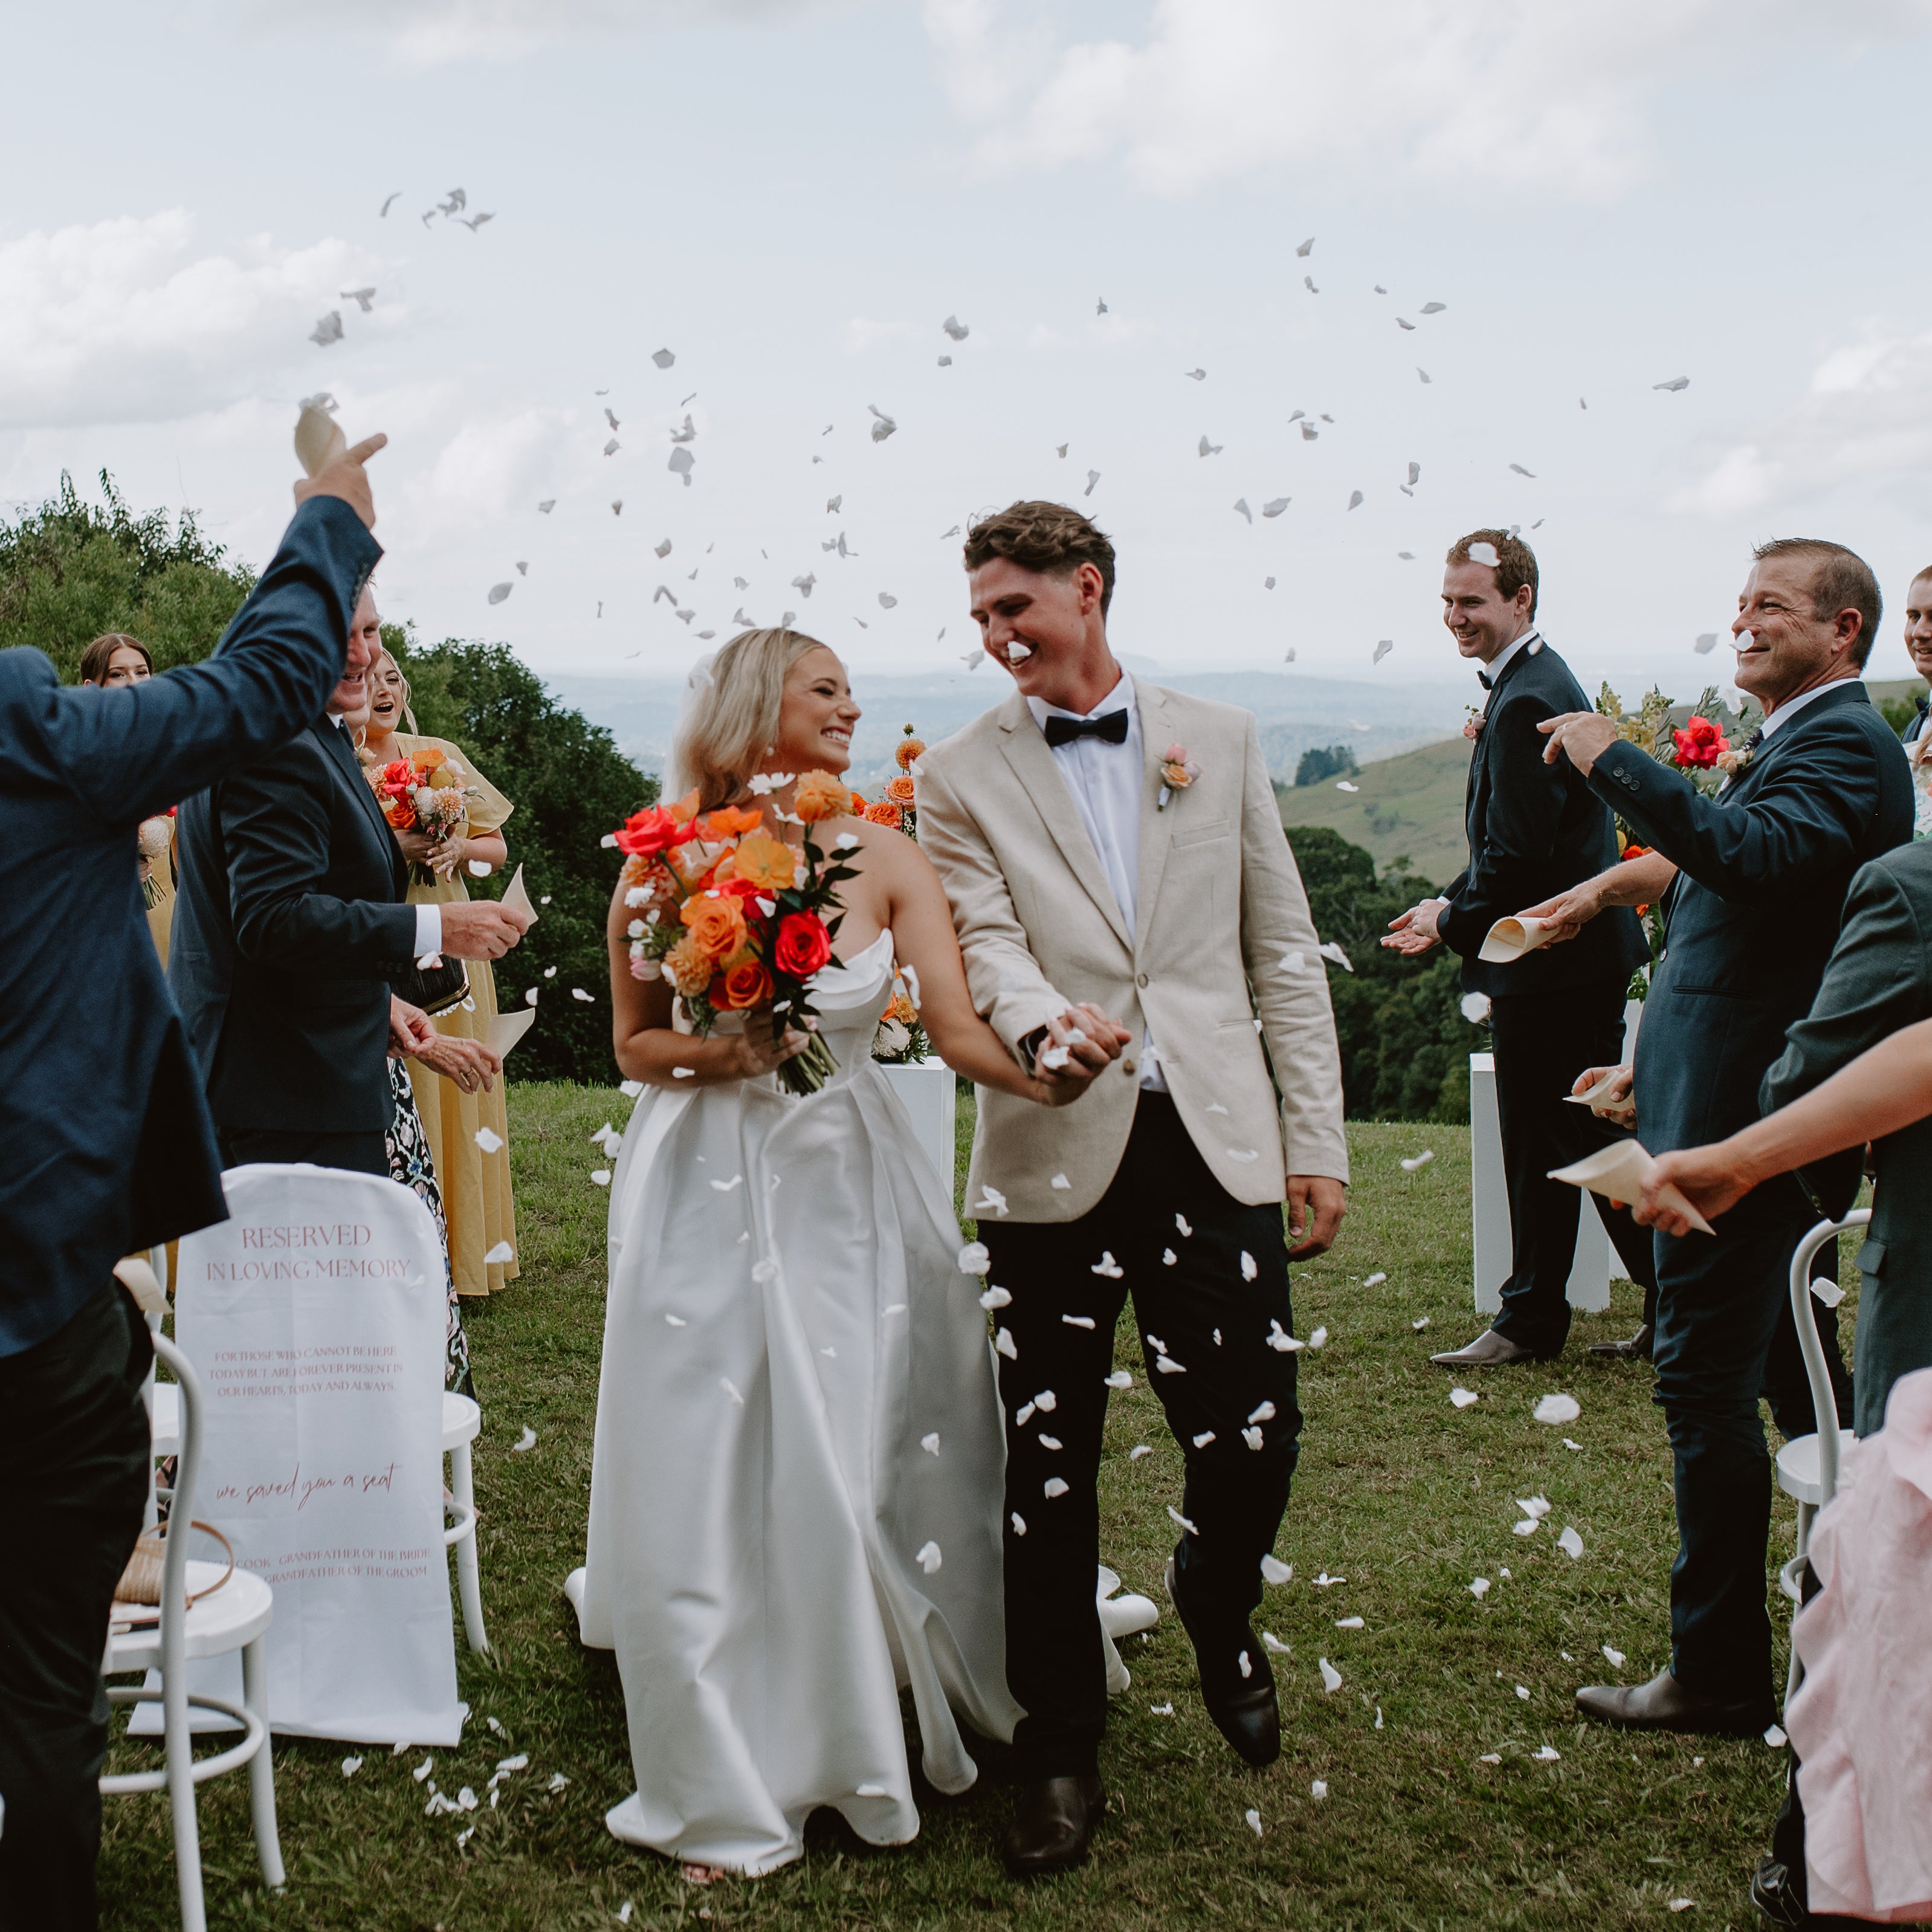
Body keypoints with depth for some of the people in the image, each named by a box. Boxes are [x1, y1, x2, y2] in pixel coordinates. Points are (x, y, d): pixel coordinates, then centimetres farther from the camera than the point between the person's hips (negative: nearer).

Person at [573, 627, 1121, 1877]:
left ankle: (862, 1743, 25)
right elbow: (635, 1045, 5)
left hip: (846, 1183, 1)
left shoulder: (886, 859, -1)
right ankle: (726, 1780, 20)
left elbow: (957, 1024, -11)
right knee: (710, 1475, 1)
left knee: (862, 1467, 1)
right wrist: (722, 1054, -15)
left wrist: (1042, 1074, -31)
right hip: (709, 1192, -1)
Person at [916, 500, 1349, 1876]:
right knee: (1049, 1464, 4)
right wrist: (1040, 1025, -30)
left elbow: (1283, 951, 10)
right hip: (1056, 1157, -1)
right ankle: (1062, 1753, 22)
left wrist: (1316, 1140, 5)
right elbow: (986, 942, -7)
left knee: (1254, 1432, 1)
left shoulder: (1222, 742, 11)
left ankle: (1219, 1616, 36)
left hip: (1214, 1142, 1)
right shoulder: (962, 778, 6)